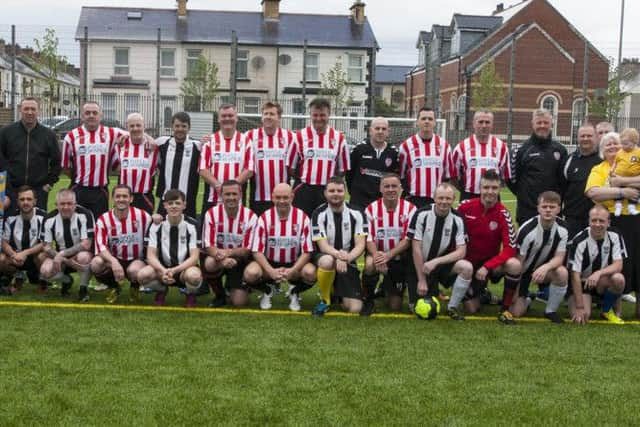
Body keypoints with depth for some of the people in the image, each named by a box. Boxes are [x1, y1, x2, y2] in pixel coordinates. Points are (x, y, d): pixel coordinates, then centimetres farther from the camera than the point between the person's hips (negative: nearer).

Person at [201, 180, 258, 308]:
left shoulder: (250, 216, -12)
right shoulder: (211, 214, -11)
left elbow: (248, 249, -12)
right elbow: (208, 246, -15)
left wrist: (229, 252, -32)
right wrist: (222, 258, -36)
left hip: (240, 260, 0)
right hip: (219, 258, 1)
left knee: (239, 302, -14)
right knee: (209, 264, -36)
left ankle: (232, 287, 25)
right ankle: (219, 295, -5)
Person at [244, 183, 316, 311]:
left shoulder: (302, 218, -9)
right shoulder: (265, 218, -8)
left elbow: (307, 251, -9)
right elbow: (257, 251, -10)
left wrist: (292, 271, -25)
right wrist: (271, 271, -25)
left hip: (294, 264, 0)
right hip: (269, 263, 0)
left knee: (310, 273, -31)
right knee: (250, 273, -30)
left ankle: (294, 291, 6)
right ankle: (268, 290, 8)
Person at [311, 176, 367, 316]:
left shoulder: (356, 213, -3)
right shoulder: (319, 214, -9)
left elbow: (360, 245, -9)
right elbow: (323, 245, -16)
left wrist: (346, 259, -29)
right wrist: (338, 254, -37)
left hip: (348, 263, 2)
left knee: (355, 309, -10)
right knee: (327, 261, -41)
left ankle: (338, 293, 27)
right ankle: (325, 300, -13)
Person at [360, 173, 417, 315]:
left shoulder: (410, 209, -10)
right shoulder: (371, 209, -7)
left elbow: (408, 239, -15)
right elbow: (369, 238, -11)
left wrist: (388, 255, -28)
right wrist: (376, 254, -33)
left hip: (400, 259, 0)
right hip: (379, 255, 0)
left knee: (395, 306, 3)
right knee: (370, 264, -38)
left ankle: (387, 287, 40)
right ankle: (368, 301, -11)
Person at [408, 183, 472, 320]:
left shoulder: (457, 220, -8)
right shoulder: (421, 215, -14)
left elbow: (461, 251, -11)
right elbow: (416, 249, -13)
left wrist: (436, 261, -24)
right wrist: (422, 280, -14)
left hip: (444, 264, 2)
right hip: (422, 266, -2)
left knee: (467, 267, -29)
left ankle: (452, 307, -7)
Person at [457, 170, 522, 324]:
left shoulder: (503, 213, -15)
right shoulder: (465, 207, -12)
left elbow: (510, 249, -20)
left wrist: (487, 267, -28)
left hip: (492, 262, -1)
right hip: (470, 262, 1)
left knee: (515, 265, -32)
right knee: (471, 309, -6)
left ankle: (505, 309, -13)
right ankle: (480, 293, 31)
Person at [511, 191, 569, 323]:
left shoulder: (562, 229, -13)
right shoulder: (527, 230, -25)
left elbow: (559, 257, -14)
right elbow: (518, 261, -20)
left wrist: (545, 268, -39)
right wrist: (515, 293, -19)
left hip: (544, 268, 3)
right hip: (525, 270, -3)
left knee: (562, 273, -32)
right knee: (516, 312, -12)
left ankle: (551, 311, -9)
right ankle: (526, 299, 27)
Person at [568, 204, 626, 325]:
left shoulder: (615, 237, -9)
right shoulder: (580, 241, -21)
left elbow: (618, 265, -15)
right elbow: (575, 275, -21)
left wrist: (599, 273, -36)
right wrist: (579, 307, -23)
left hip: (603, 282, 3)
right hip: (582, 282, -3)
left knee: (618, 278, -30)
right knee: (583, 316, -26)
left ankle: (607, 310, -2)